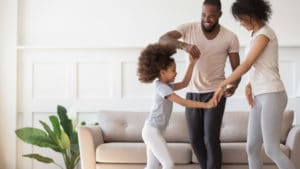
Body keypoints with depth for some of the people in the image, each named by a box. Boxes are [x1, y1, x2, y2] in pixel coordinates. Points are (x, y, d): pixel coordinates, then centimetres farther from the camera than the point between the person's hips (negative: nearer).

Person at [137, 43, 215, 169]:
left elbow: (184, 83, 18)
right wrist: (206, 105, -25)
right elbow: (183, 102, -23)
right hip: (152, 131, -10)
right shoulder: (162, 87, -17)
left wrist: (192, 63, 16)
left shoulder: (166, 86, 12)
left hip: (153, 131, 10)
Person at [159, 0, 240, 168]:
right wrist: (184, 44, -37)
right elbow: (163, 39, -17)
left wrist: (234, 85, -28)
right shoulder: (189, 28, -6)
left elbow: (236, 67, -5)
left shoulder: (230, 37, -8)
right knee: (195, 138, 9)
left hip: (215, 93, -3)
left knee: (211, 139, -10)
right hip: (192, 93, 3)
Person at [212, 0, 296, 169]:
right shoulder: (257, 34, 17)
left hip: (272, 95, -9)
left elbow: (247, 64, -15)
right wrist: (249, 86, 3)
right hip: (260, 96, 9)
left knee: (272, 149, -10)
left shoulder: (264, 33, -11)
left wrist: (222, 85, -9)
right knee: (252, 148, 5)